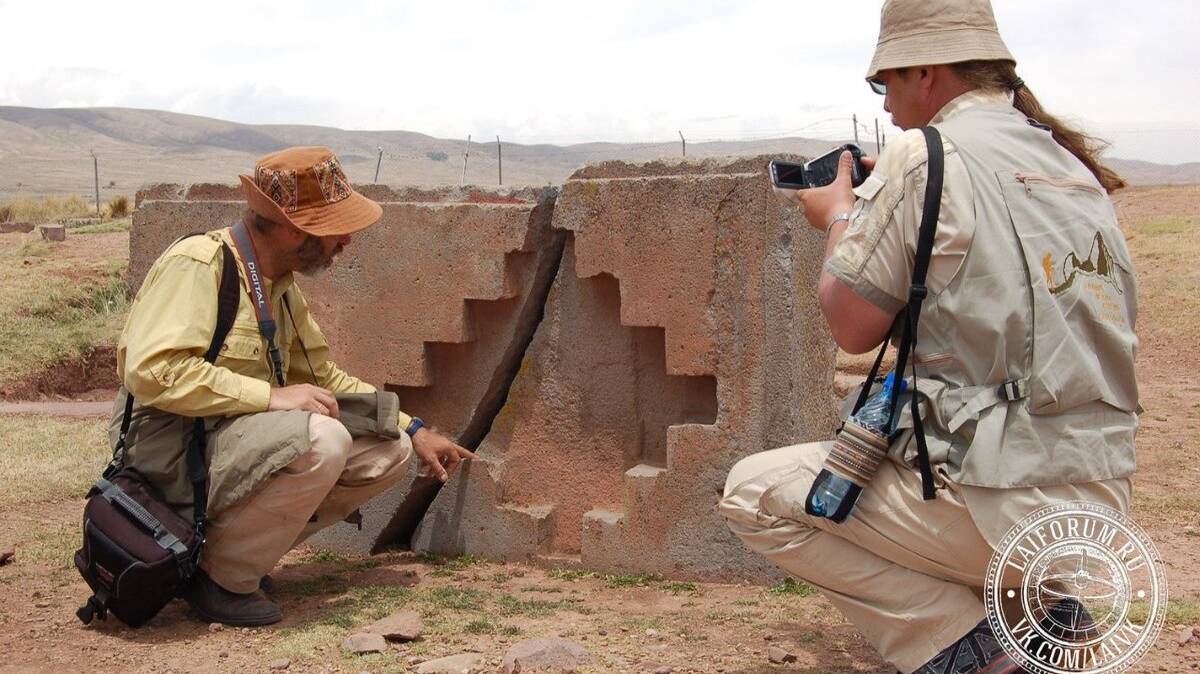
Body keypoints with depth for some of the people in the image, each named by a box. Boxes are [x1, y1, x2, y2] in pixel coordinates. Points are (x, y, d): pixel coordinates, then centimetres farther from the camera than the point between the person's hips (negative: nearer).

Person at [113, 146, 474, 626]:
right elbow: (151, 370, -27)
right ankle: (221, 576, -13)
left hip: (243, 439, 9)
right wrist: (272, 396, -27)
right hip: (174, 450, -9)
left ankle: (239, 545, 4)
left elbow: (324, 377, 24)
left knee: (388, 451, 1)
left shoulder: (281, 287, 13)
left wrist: (414, 431, 21)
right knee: (319, 439, -32)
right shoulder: (197, 265, -15)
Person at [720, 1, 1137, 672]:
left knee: (754, 494, 5)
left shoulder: (922, 158, -12)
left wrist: (840, 216, 10)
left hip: (1001, 510, -8)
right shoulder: (1077, 166, 11)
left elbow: (852, 326, -7)